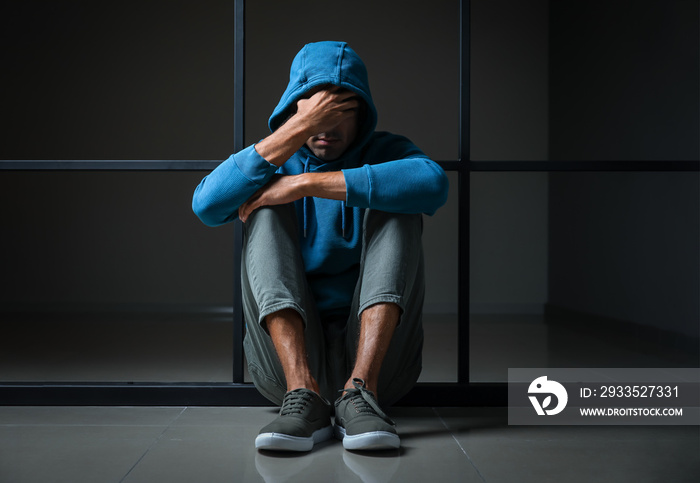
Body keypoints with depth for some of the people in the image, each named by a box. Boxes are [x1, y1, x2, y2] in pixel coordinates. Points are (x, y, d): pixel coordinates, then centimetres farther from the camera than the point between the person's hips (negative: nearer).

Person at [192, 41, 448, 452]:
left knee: (394, 205, -16)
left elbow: (433, 184, -21)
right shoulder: (272, 165, 10)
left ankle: (361, 388, -31)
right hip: (285, 356, 1)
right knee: (267, 210, -15)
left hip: (379, 355, 0)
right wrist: (299, 128, -18)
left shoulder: (385, 153, 7)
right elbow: (207, 206, -14)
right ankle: (302, 392, -32)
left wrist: (308, 183, -22)